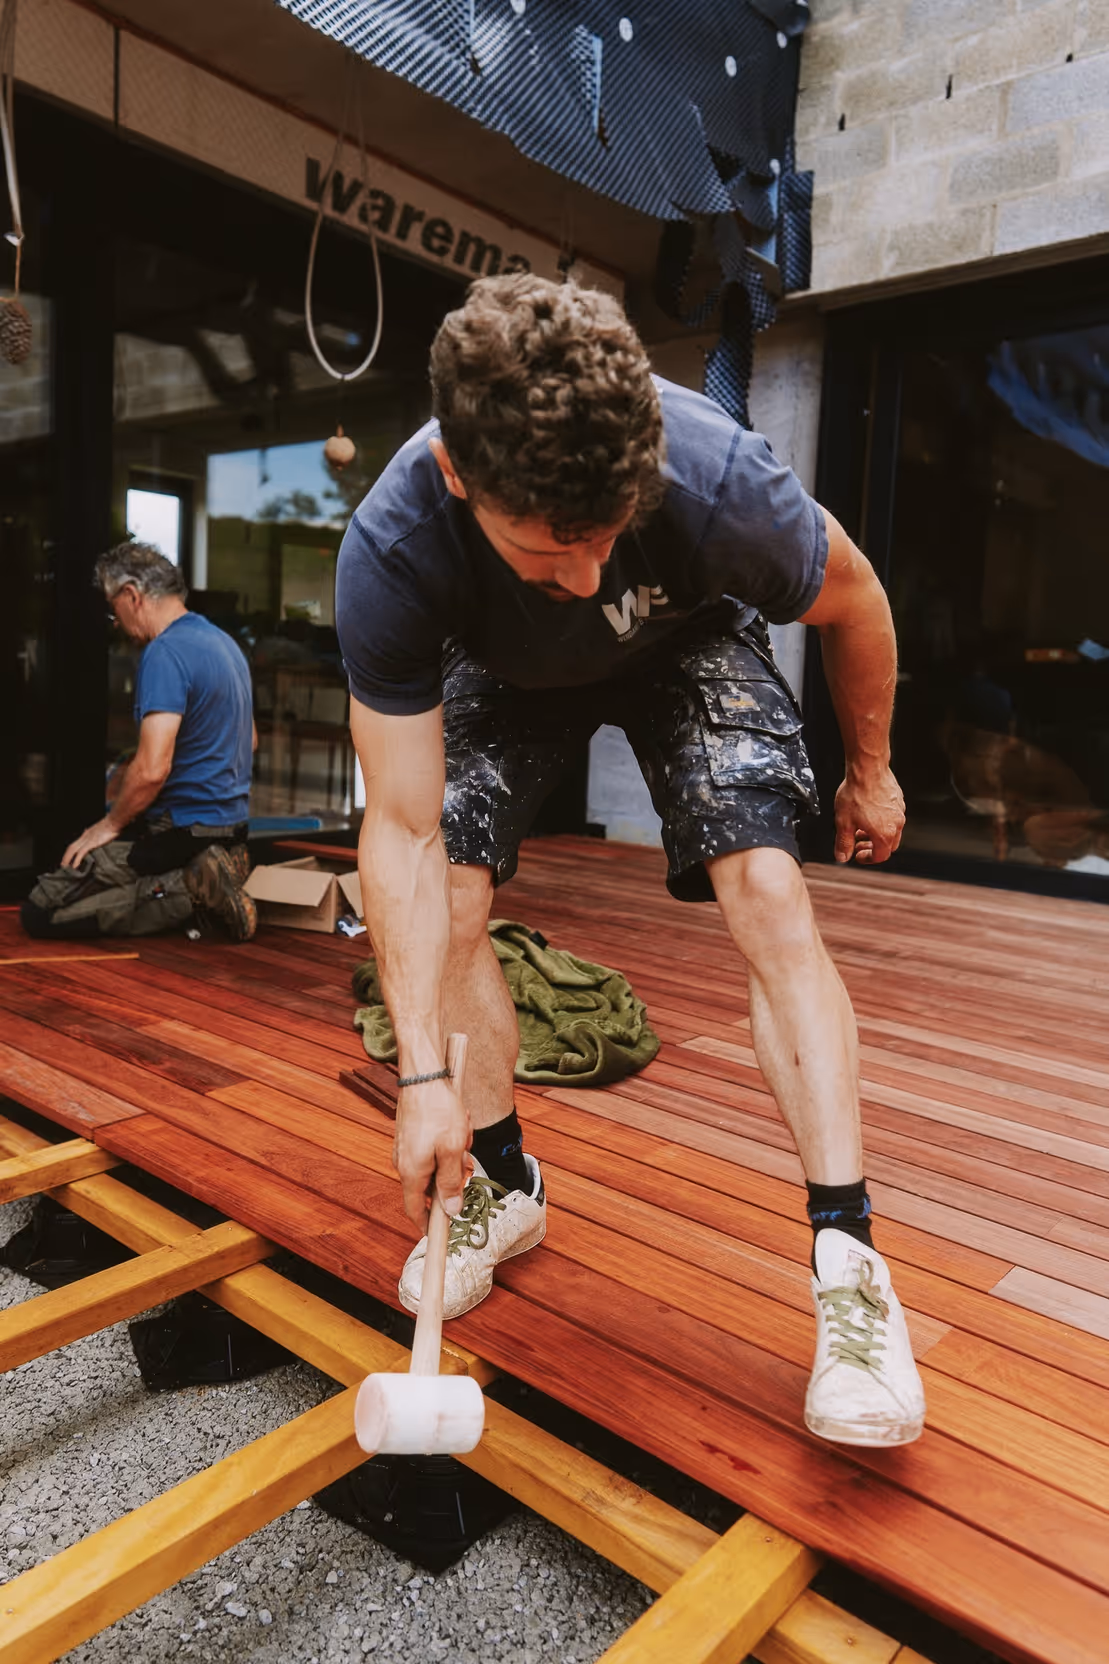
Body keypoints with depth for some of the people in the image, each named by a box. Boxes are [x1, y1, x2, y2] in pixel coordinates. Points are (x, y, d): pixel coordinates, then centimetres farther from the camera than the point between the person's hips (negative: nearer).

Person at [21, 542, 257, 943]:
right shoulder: (225, 643, 11)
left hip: (180, 831, -9)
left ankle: (189, 891, -13)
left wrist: (110, 824, -9)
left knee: (38, 913, -5)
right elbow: (248, 740, 23)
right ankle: (203, 878, 8)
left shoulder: (164, 654, -19)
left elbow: (152, 770, -28)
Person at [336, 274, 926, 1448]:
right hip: (505, 672, 2)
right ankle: (504, 1183, 9)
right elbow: (402, 830, -33)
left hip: (684, 646, -1)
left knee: (767, 890, -21)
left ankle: (848, 1260, -14)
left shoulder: (718, 475, -39)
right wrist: (423, 1075, -35)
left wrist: (871, 770, -2)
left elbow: (851, 599, -16)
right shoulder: (390, 551, -37)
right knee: (447, 895, -14)